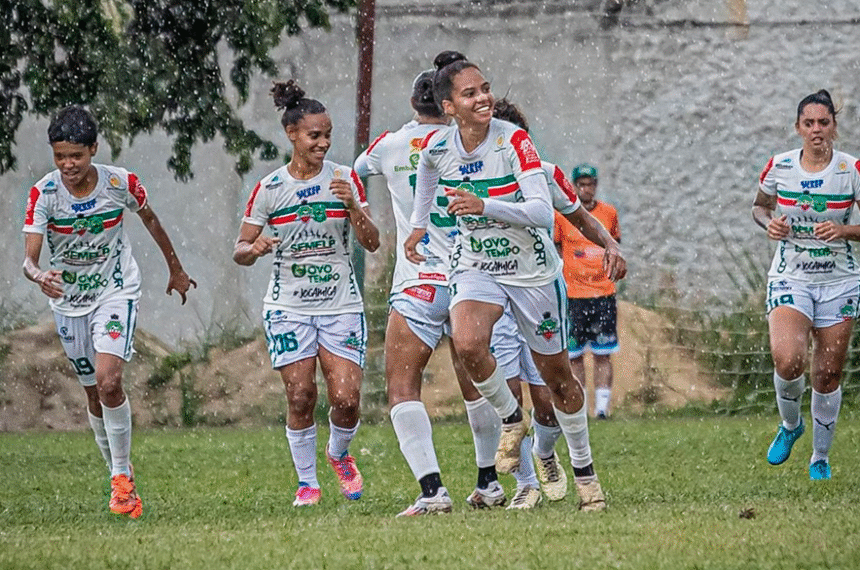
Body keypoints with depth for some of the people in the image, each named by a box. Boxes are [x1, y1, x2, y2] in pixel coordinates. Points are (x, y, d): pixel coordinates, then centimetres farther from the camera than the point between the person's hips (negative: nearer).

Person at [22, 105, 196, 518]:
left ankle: (121, 476, -10)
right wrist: (39, 276, -47)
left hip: (116, 291, -2)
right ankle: (121, 477, 29)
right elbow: (29, 257, -22)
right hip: (69, 300, 2)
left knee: (108, 380, -22)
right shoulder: (44, 194, -17)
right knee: (95, 395, 10)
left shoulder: (121, 183, -16)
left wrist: (176, 270, 18)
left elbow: (150, 220, 6)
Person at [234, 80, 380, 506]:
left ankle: (339, 454, 23)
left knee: (346, 398, -9)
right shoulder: (269, 188, 0)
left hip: (341, 306, 0)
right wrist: (256, 248, -19)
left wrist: (352, 206, -20)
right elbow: (240, 250, 4)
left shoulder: (345, 179, 1)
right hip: (288, 308, 0)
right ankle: (306, 482, 9)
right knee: (300, 398, -8)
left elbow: (371, 243, -3)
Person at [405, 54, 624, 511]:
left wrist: (484, 206, -41)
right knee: (467, 343, -28)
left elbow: (542, 212, -30)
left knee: (556, 374, 7)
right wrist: (418, 226, 21)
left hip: (531, 270, -2)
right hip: (475, 265, 2)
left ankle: (584, 473, 26)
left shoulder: (513, 141, -21)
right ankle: (512, 420, -1)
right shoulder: (436, 148, -8)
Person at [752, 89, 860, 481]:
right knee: (787, 360, -23)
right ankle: (790, 424, 8)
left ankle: (820, 459, 23)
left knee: (828, 375, 3)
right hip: (790, 278, 0)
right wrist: (769, 223, -6)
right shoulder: (778, 167, -2)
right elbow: (759, 206, 15)